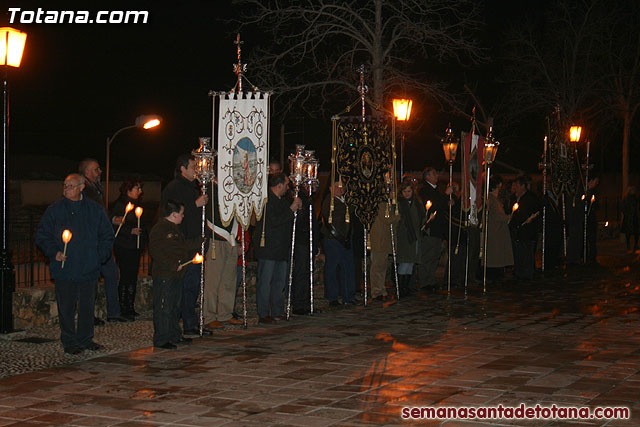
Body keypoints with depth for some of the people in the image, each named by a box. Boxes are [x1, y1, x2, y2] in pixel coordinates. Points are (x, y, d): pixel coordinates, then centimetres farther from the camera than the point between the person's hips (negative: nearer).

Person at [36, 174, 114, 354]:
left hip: (89, 270, 2)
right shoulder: (54, 210, 1)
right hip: (64, 270, -2)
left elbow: (107, 236, 15)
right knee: (66, 307, 1)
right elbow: (42, 236, 5)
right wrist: (54, 252, -10)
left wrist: (100, 256, 3)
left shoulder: (95, 210, 6)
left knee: (87, 306, 8)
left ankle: (85, 339, 22)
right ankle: (69, 342, 12)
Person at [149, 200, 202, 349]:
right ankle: (161, 340, -1)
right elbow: (156, 252, -20)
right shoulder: (159, 229, -14)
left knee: (175, 306, 17)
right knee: (163, 308, -6)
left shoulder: (176, 229, 17)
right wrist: (173, 265, -23)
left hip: (177, 275, 10)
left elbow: (184, 246, 29)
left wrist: (198, 241, 19)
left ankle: (175, 335, 27)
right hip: (163, 276, -10)